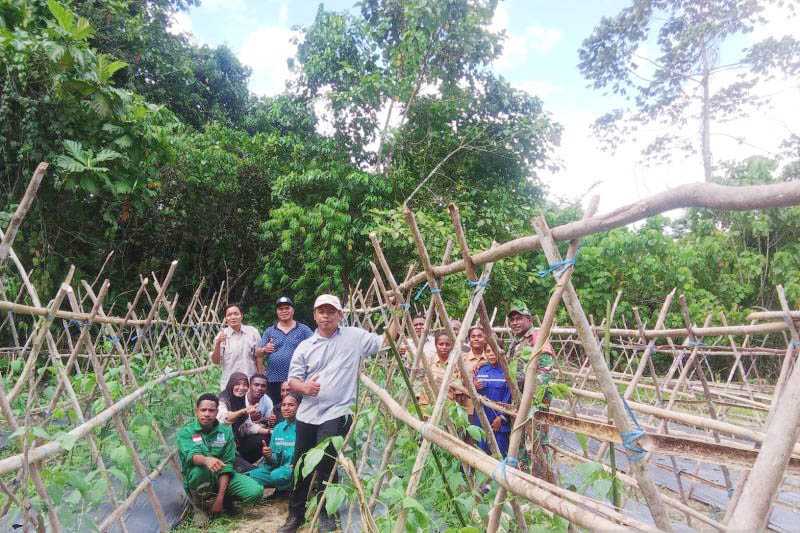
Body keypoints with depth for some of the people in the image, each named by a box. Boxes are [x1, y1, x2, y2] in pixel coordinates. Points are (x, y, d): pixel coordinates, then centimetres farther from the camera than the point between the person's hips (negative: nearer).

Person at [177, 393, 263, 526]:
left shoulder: (226, 431, -4)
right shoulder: (185, 432, -11)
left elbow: (227, 464, -8)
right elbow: (191, 456, -31)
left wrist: (220, 497, -17)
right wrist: (206, 460, -55)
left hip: (221, 477, 2)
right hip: (199, 480, -2)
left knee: (256, 491, -22)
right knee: (199, 467, -38)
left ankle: (226, 499, 10)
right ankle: (199, 507, -9)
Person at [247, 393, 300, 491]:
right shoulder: (278, 428, 10)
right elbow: (275, 461, 12)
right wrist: (268, 457, -9)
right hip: (279, 469, 4)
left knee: (277, 475, -32)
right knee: (252, 475, -16)